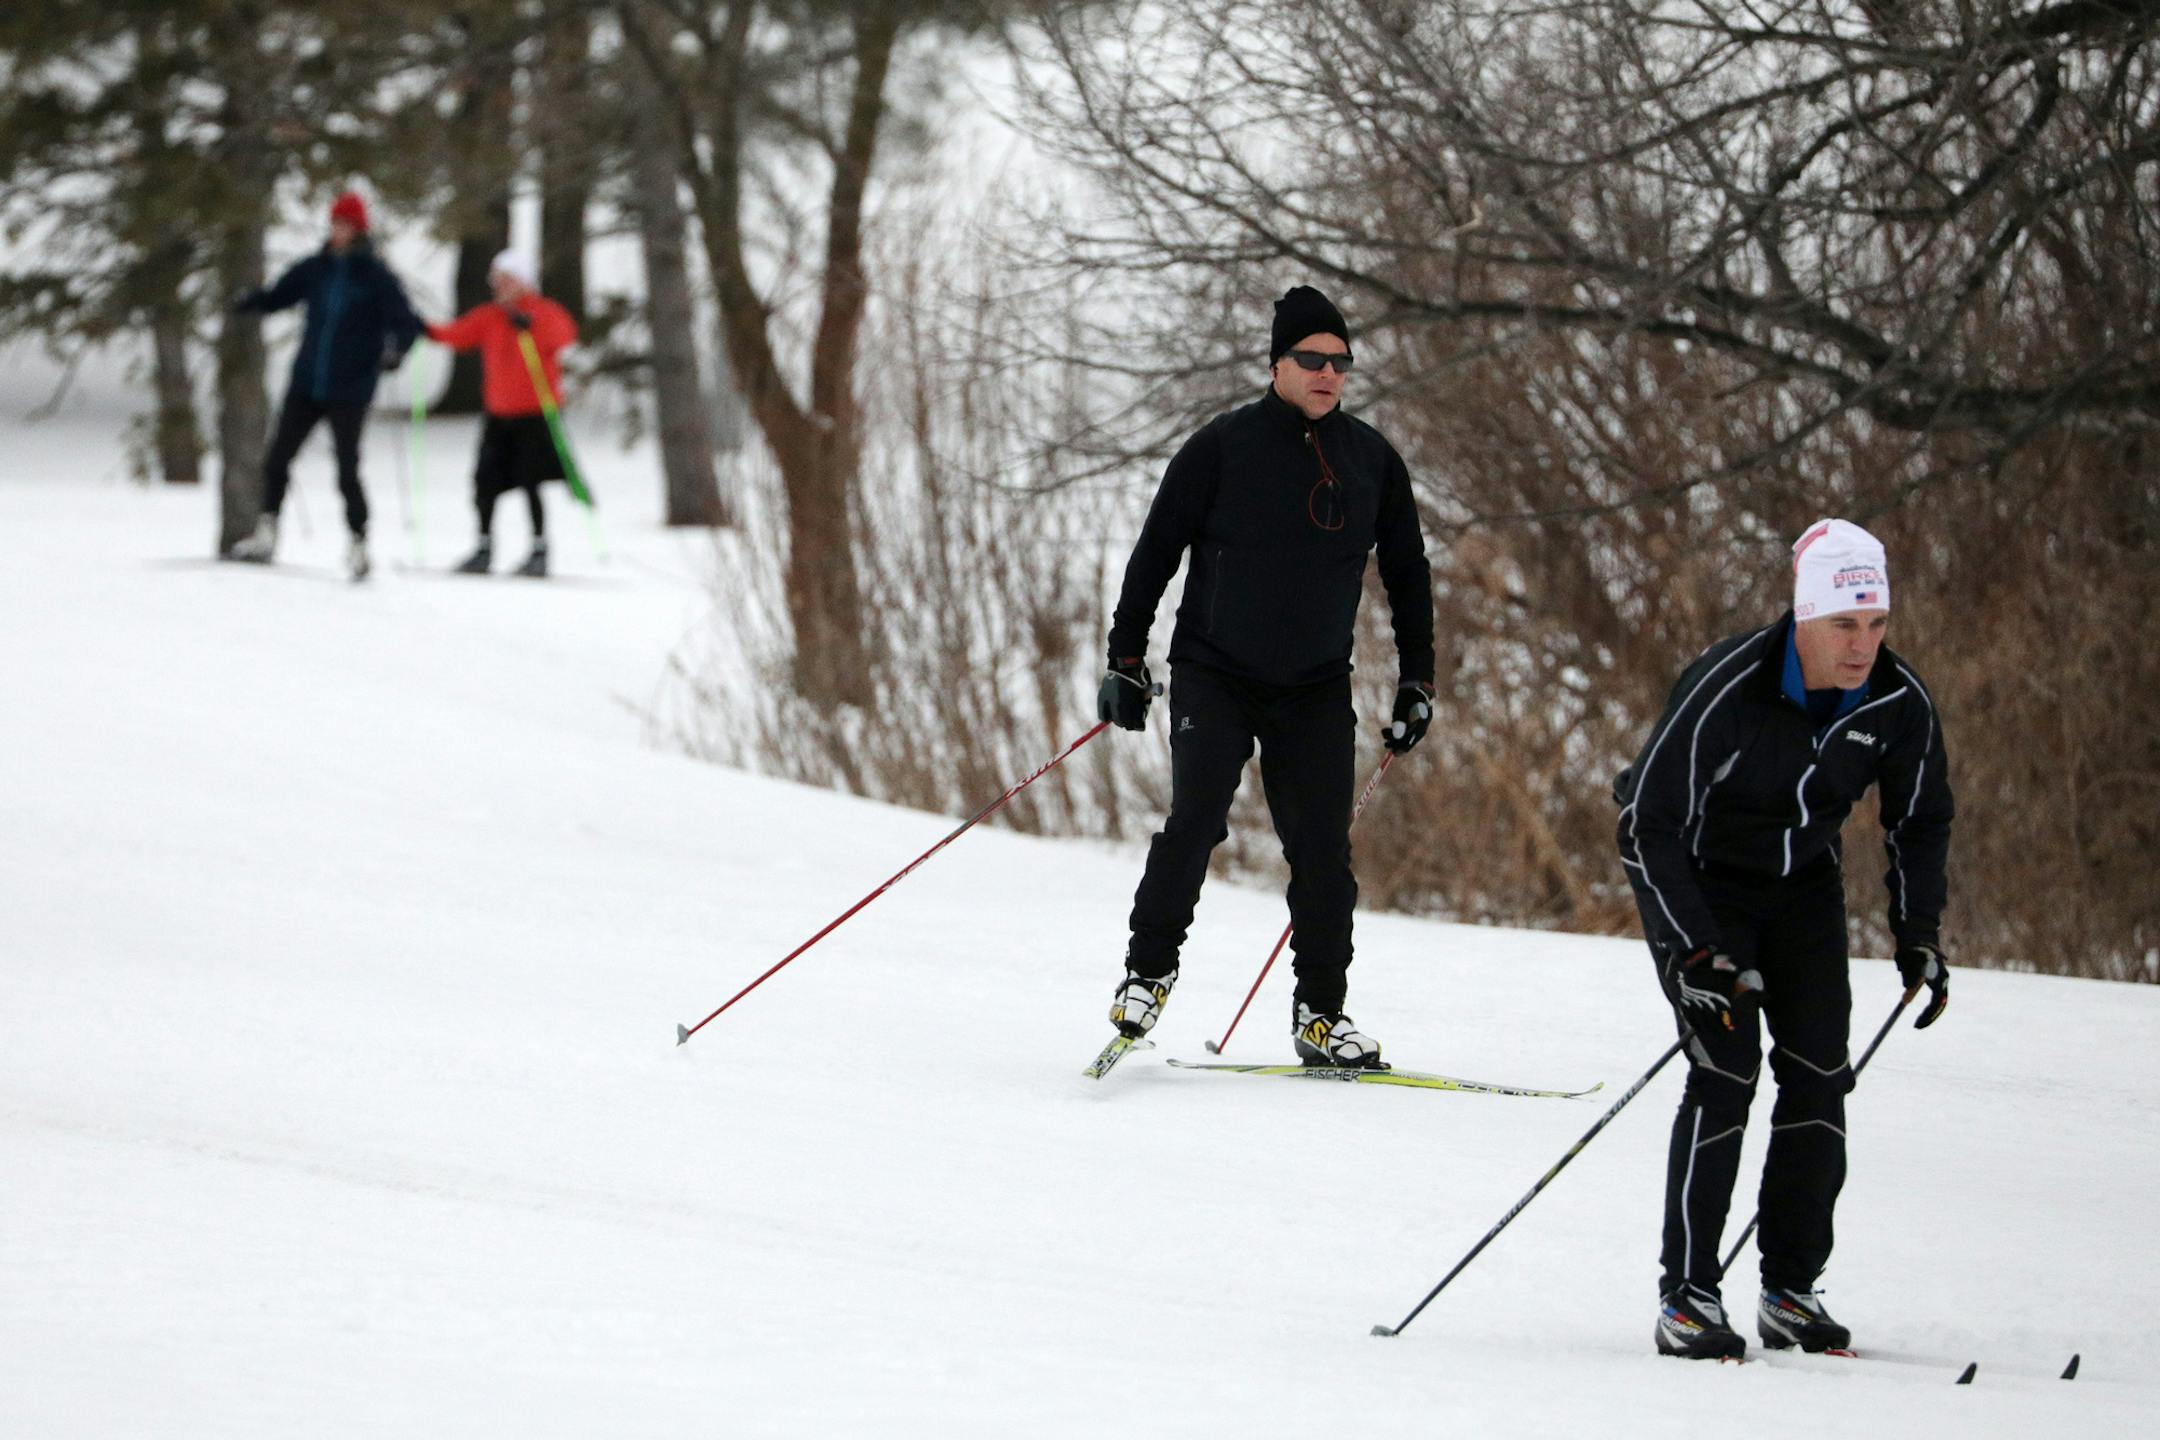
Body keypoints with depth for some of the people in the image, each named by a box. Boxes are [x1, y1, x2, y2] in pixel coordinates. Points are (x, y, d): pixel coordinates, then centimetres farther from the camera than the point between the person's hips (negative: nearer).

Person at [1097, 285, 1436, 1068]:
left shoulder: (1372, 460, 5)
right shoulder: (1224, 446, -6)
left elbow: (1407, 575, 15)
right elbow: (1155, 553, -1)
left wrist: (1417, 681, 12)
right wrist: (1126, 660, -4)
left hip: (1316, 690, 3)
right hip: (1215, 675, -3)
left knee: (1323, 847, -3)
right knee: (1197, 818, -18)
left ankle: (1321, 1010, 5)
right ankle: (1149, 970, -2)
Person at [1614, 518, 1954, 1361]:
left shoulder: (1900, 705, -15)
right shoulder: (1725, 690, -31)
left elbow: (1921, 823, 5)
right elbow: (1647, 825, -25)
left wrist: (1918, 936, -3)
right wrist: (1700, 955, -29)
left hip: (1804, 888, 5)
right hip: (1696, 884, -5)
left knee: (1819, 1075, -5)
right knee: (1725, 1071, -17)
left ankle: (1790, 1292, 3)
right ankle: (1686, 1298, -12)